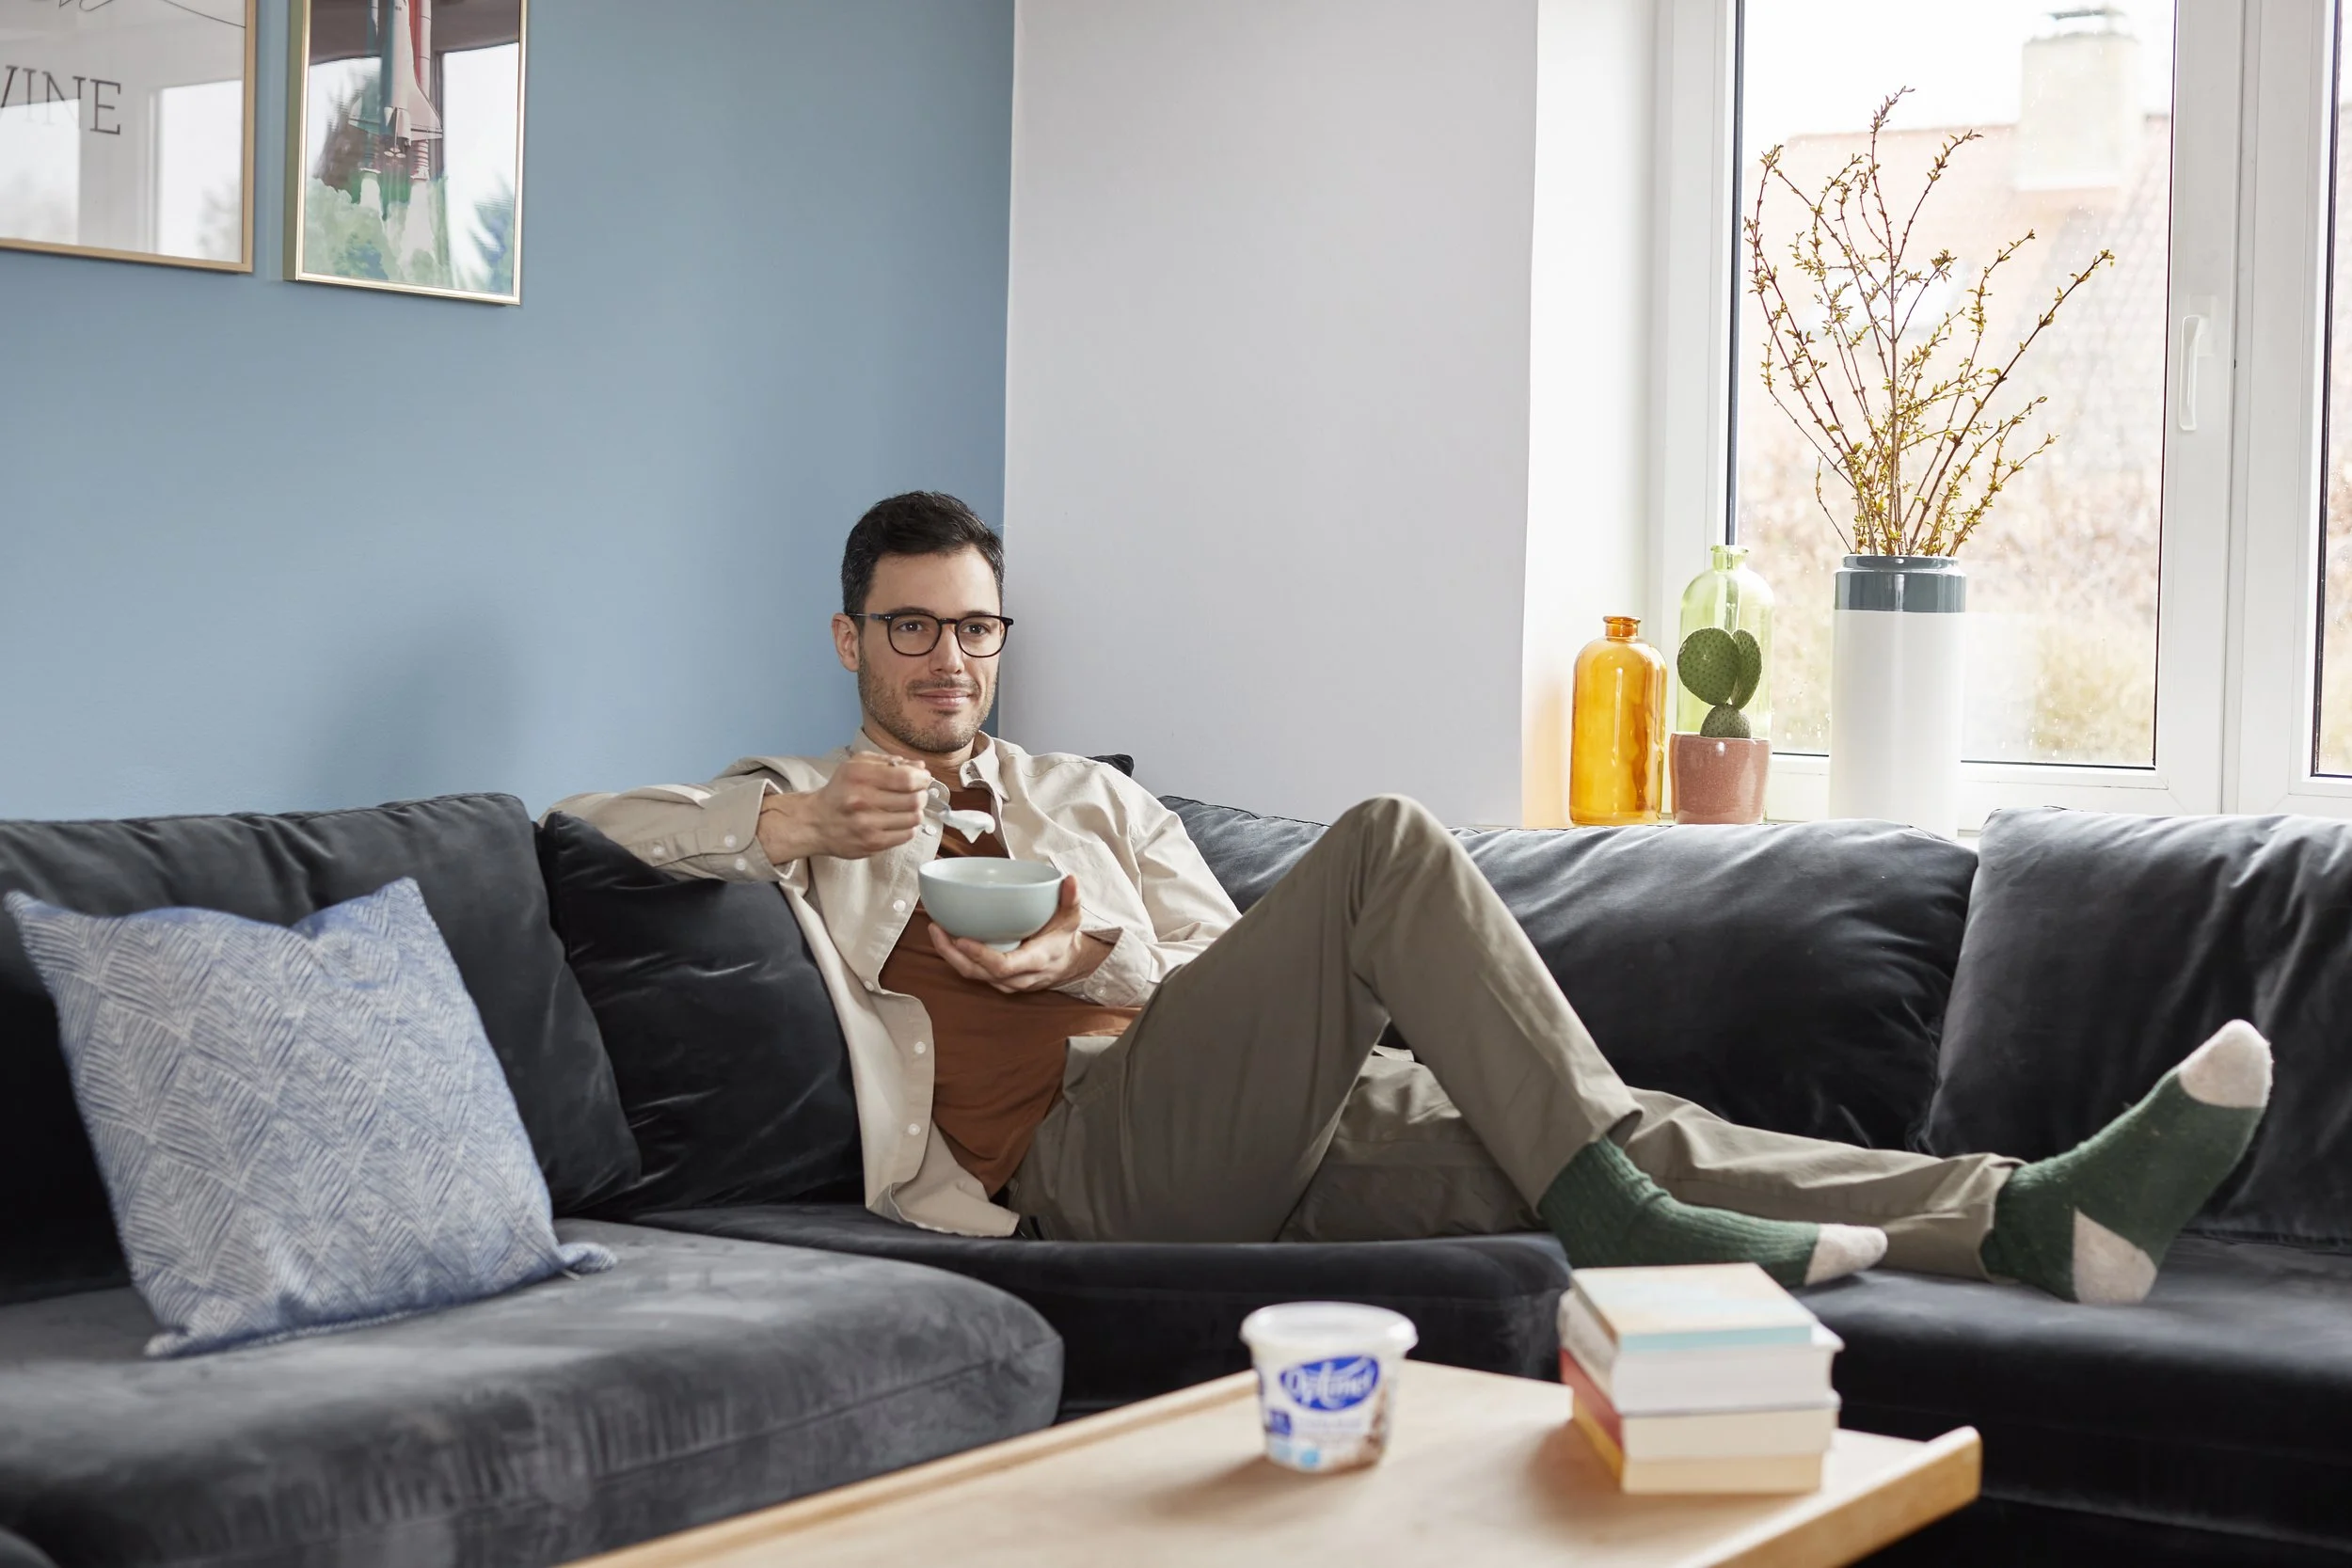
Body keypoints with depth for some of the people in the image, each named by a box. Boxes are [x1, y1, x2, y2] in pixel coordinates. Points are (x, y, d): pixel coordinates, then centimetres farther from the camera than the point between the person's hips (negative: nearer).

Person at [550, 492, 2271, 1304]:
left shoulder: (1092, 796, 32)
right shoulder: (799, 804, 19)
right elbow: (583, 825, 4)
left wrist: (1093, 952, 0)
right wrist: (792, 822, -10)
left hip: (1267, 1128, 5)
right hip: (1083, 1147, -5)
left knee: (1600, 1136, -18)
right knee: (1387, 843, -25)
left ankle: (2033, 1219, -31)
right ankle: (1615, 1212, -30)